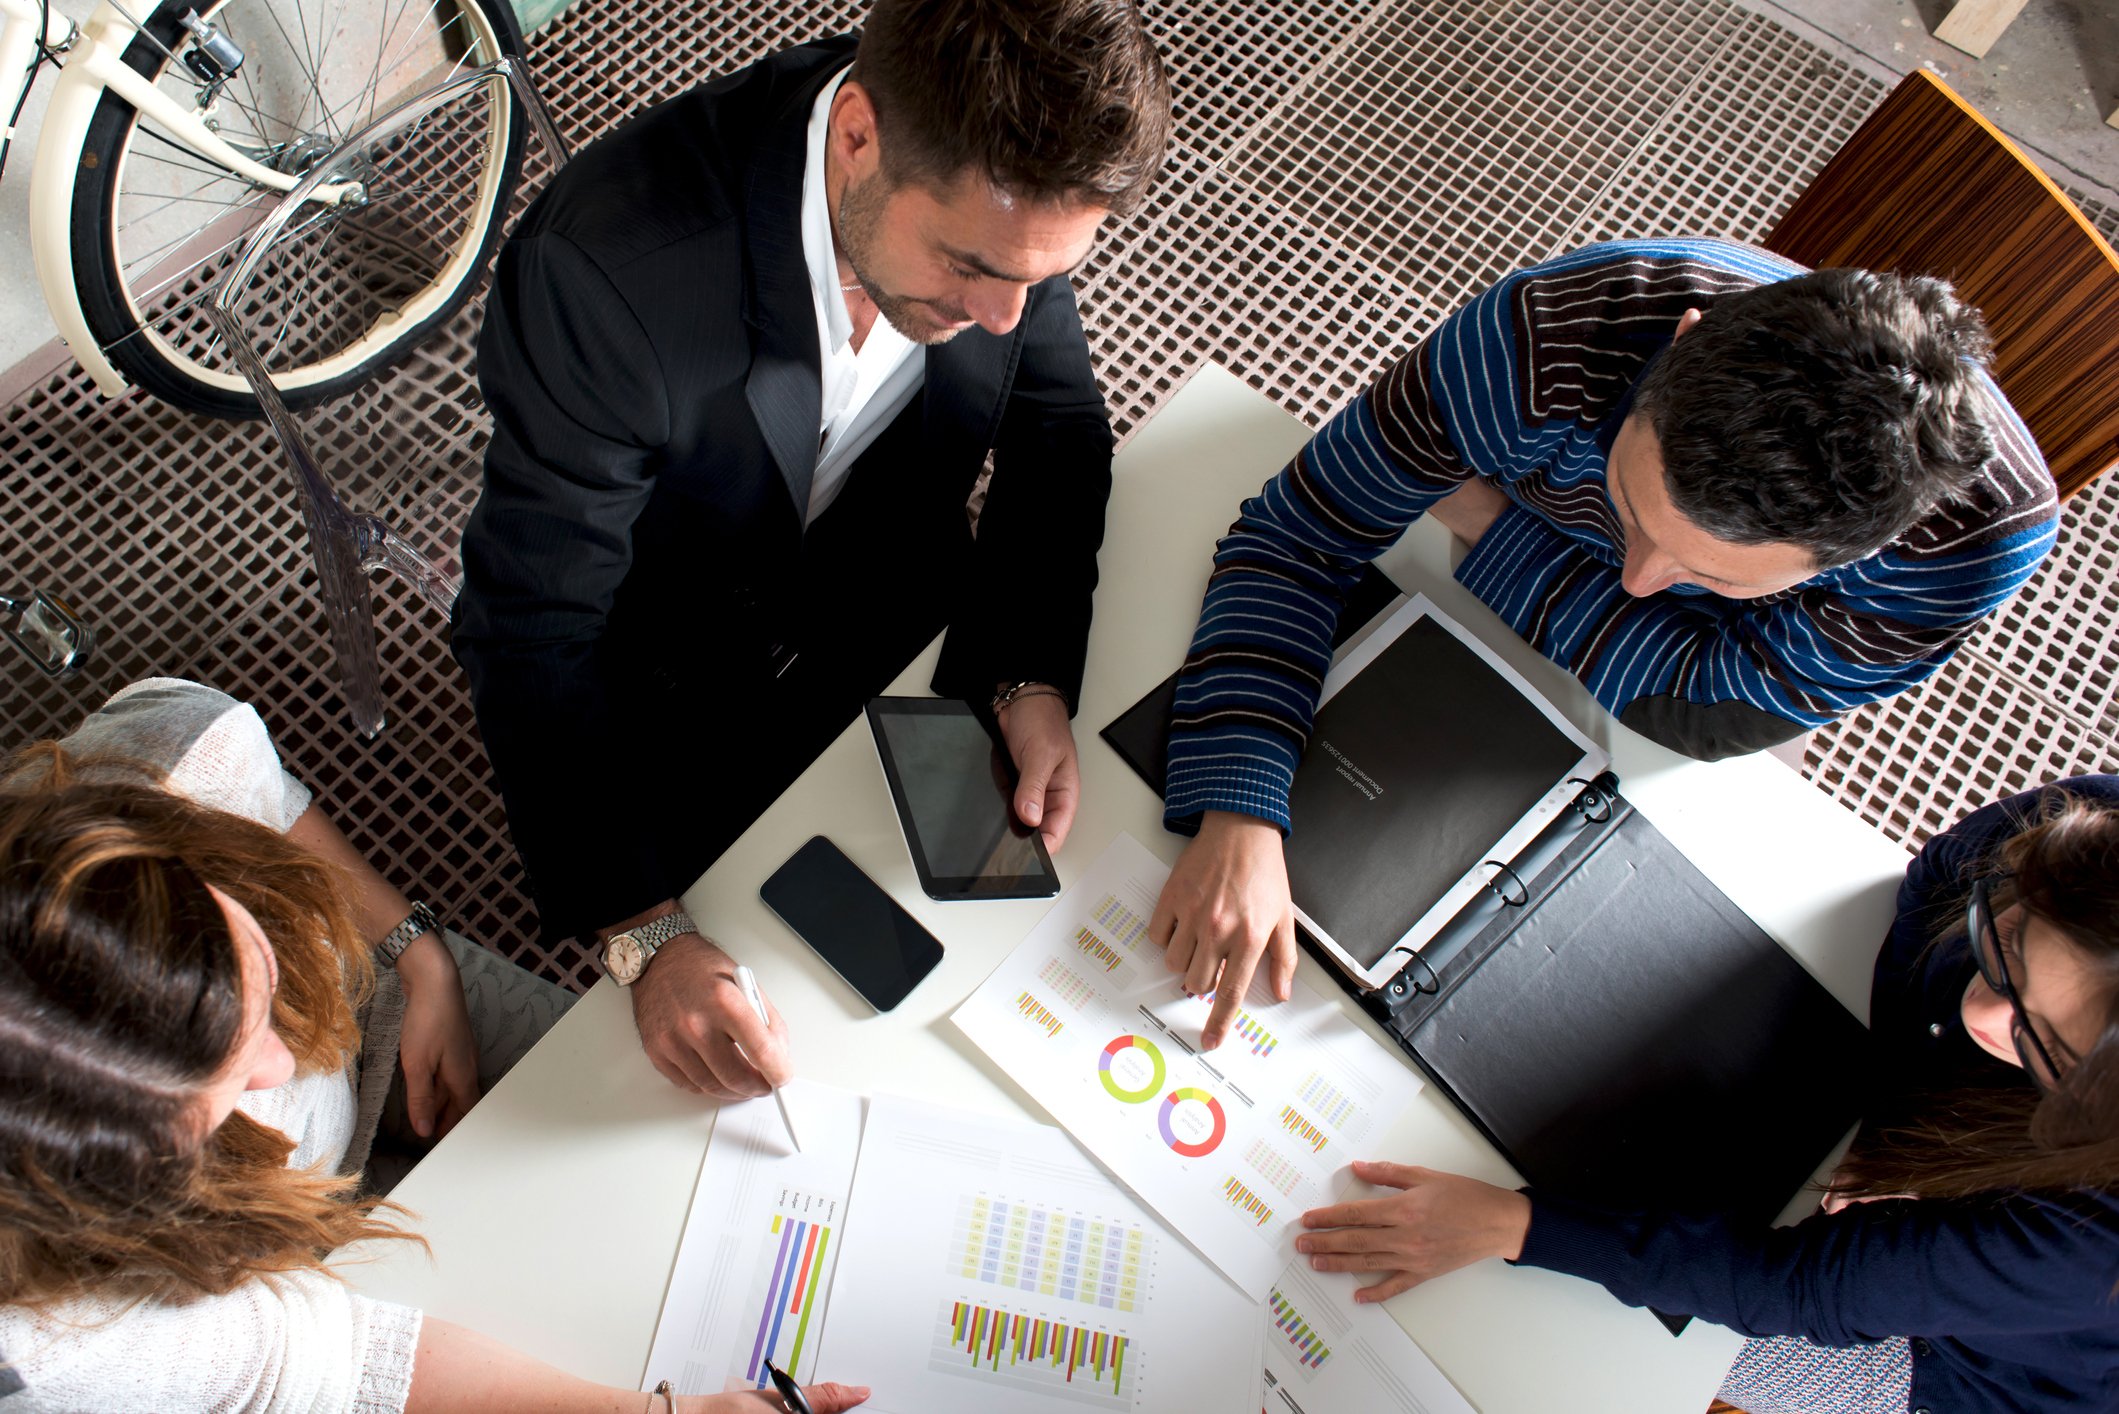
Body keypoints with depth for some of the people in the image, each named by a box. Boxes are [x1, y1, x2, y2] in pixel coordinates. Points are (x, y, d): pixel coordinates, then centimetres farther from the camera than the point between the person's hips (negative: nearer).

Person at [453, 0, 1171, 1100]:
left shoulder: (1001, 192, -22)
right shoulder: (602, 269, -37)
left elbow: (1056, 425, -7)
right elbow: (535, 628, -29)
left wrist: (1032, 680, -21)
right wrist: (647, 937, -37)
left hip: (893, 593, 4)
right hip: (674, 673, -3)